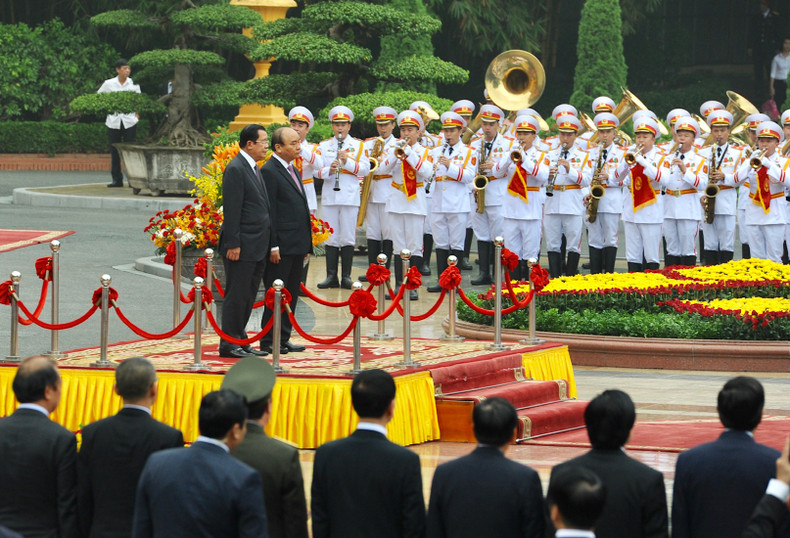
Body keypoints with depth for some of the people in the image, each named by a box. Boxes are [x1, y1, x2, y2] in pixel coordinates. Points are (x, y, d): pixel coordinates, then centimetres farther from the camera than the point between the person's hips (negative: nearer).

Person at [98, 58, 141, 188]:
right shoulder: (109, 84, 0)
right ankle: (117, 179, 8)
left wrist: (137, 114, 4)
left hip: (130, 121, 0)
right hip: (114, 121, 0)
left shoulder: (133, 84, 2)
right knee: (115, 152, 2)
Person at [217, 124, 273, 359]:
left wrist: (267, 243, 17)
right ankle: (229, 345, 0)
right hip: (242, 246, -9)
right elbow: (231, 210, -17)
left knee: (248, 296, 12)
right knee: (236, 296, -4)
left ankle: (240, 341, 18)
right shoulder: (235, 169, -13)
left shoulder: (254, 169, 16)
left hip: (257, 247, 9)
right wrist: (233, 244, -20)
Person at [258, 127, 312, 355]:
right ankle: (269, 341, 2)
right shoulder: (269, 171, -11)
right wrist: (273, 246, -19)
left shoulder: (294, 171, 17)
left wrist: (307, 245, 18)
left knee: (292, 294, 11)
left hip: (297, 246, 9)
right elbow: (269, 211, -15)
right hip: (281, 246, -9)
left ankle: (284, 338, 17)